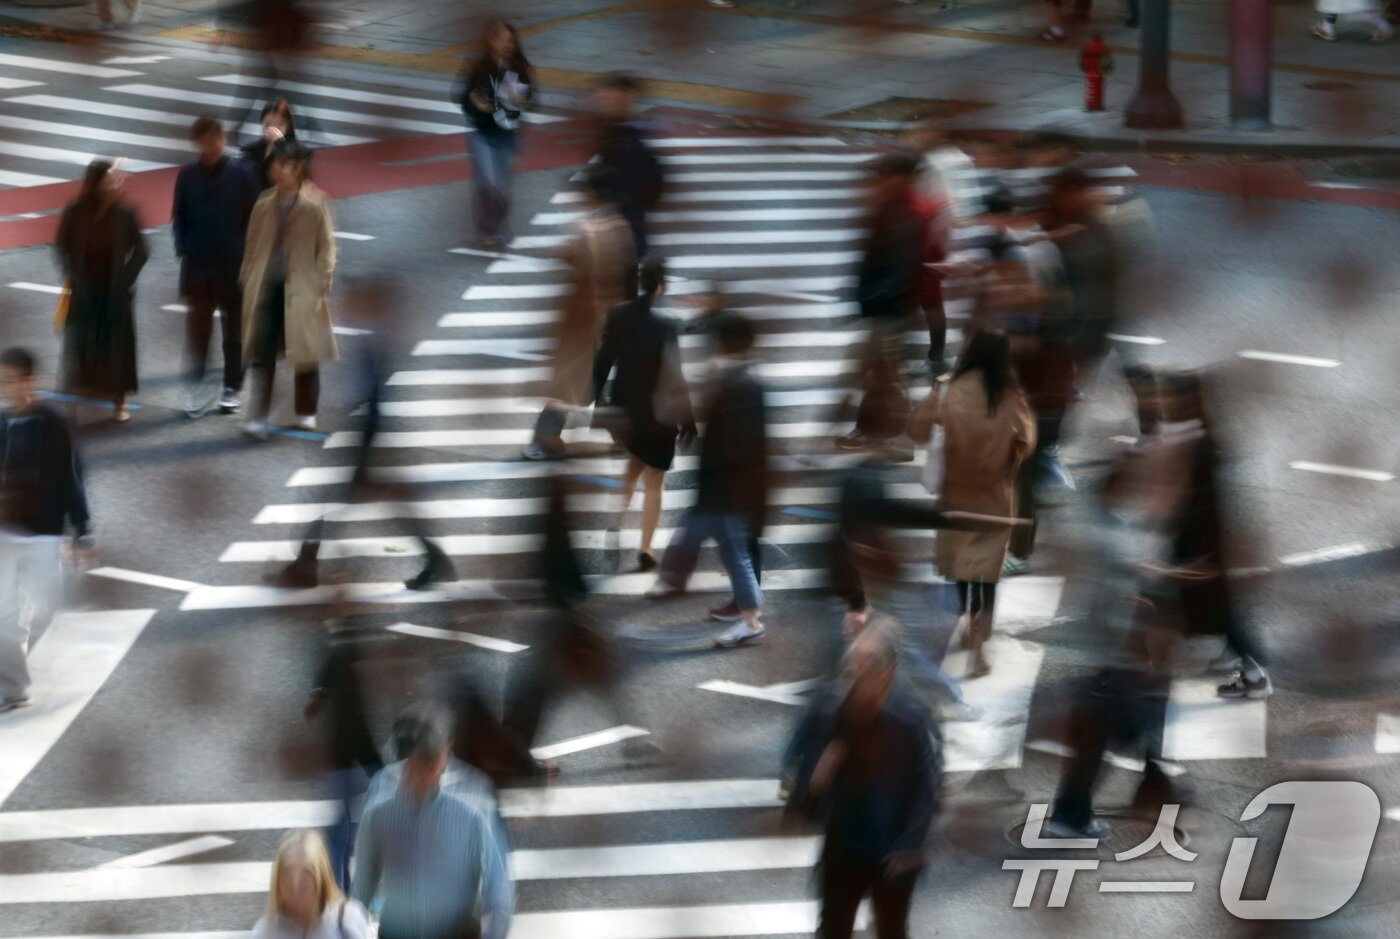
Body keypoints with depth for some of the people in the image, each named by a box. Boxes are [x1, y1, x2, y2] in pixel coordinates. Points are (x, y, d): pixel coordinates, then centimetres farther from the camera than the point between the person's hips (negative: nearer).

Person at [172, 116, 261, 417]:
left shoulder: (242, 174, -6)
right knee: (197, 328, 3)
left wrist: (244, 253, -7)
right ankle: (194, 388, 7)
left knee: (234, 330, 8)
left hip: (233, 266, -1)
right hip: (197, 266, 1)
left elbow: (252, 218, -3)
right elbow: (179, 218, 6)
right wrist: (184, 249, -4)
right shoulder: (188, 175, 0)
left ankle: (232, 389, 18)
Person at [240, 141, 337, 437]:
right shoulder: (264, 203, 7)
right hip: (265, 287, 3)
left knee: (305, 354, 8)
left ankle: (306, 413, 22)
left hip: (300, 289, -3)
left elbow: (326, 247, -3)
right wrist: (247, 279, 8)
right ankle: (257, 417, -4)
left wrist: (321, 285, -7)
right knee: (262, 354, -3)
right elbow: (253, 244, 13)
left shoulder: (315, 203, -5)